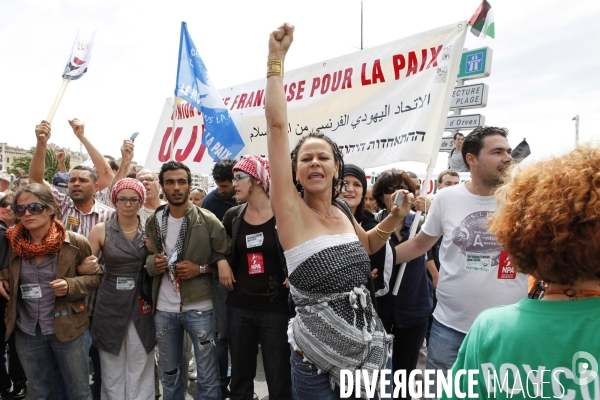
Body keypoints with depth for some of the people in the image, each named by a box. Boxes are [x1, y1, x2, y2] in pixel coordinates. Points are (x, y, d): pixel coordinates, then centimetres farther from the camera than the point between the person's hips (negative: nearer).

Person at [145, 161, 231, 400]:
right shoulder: (153, 222, 4)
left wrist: (200, 268, -17)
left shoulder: (208, 221, -9)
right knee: (169, 373, 21)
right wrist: (153, 263, -7)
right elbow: (146, 257, 15)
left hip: (198, 308, -4)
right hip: (163, 309, 4)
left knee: (207, 376, 8)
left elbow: (225, 259, -2)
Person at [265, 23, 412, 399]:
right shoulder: (291, 209, -13)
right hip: (318, 362, -4)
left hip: (372, 349, 5)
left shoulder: (343, 210, 2)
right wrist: (276, 59, -16)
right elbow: (277, 124, -19)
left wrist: (396, 216, 8)